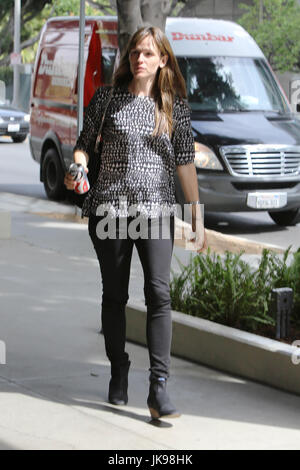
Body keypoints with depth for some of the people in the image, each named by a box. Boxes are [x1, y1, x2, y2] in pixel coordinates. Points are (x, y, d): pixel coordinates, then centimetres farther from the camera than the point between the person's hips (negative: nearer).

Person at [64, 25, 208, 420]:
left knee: (159, 292, -15)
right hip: (110, 206, 1)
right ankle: (118, 374, 25)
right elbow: (85, 142, 10)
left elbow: (185, 163, 7)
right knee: (114, 295, 7)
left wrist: (198, 219, 6)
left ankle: (158, 388, -17)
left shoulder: (175, 106, 5)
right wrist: (78, 168, -13)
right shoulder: (107, 98, 4)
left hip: (156, 208, -1)